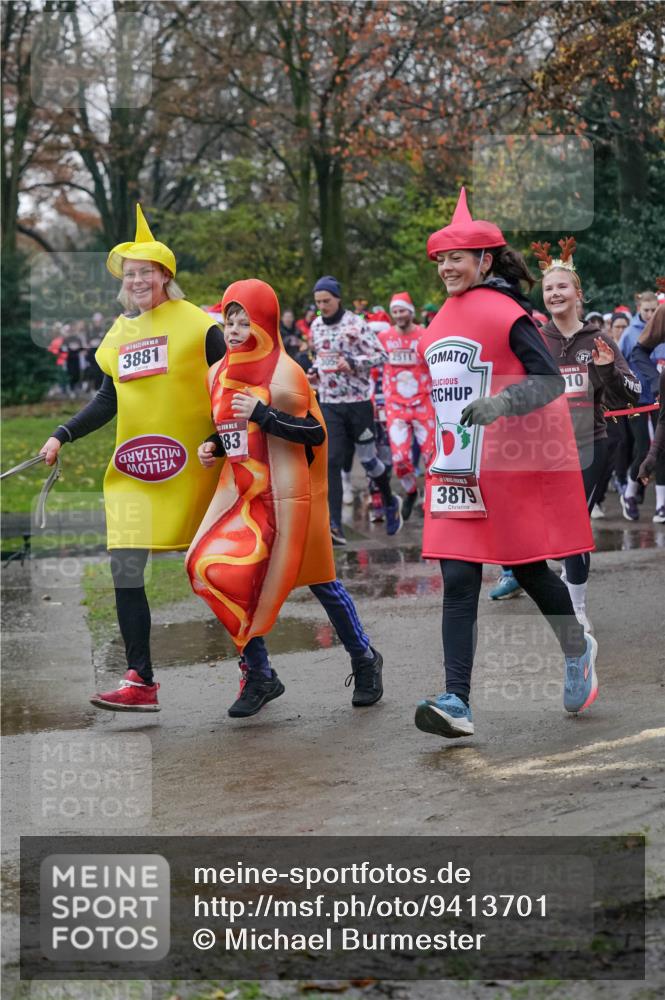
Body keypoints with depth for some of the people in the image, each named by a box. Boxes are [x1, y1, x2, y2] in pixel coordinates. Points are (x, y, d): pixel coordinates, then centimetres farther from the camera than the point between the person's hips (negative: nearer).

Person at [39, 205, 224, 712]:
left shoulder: (198, 325, -6)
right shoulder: (119, 333, 11)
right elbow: (110, 399, 18)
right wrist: (62, 436, 11)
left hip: (193, 466, -5)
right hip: (133, 469, 5)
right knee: (126, 570, -4)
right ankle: (140, 680, 0)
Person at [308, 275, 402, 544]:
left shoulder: (355, 324, -9)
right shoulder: (316, 326, 9)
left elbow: (380, 355, -10)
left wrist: (352, 363, -23)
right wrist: (315, 371, 7)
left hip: (358, 401, -4)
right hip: (329, 403, 4)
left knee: (367, 458, 8)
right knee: (331, 463, -9)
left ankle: (390, 502, 38)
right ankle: (334, 528, -14)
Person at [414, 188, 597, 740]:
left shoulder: (505, 312, -8)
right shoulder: (443, 322, 15)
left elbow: (552, 381, -14)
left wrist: (500, 403, -29)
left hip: (513, 467, -6)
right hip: (457, 468, 6)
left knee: (528, 569, 5)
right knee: (458, 581, -4)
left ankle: (579, 650, 33)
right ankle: (457, 703, -10)